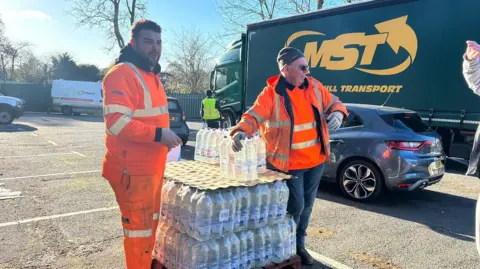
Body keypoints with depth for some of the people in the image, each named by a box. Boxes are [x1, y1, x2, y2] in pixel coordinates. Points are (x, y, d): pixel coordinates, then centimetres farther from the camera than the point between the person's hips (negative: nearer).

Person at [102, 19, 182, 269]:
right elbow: (117, 122, -26)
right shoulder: (122, 74, -16)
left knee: (150, 221, 22)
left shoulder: (151, 75, 16)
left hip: (152, 166, 10)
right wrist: (159, 135, -26)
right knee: (139, 227, 2)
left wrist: (166, 135, 13)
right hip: (133, 169, -10)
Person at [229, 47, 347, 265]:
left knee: (307, 205, 17)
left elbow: (333, 103, 14)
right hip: (288, 163, -6)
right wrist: (241, 131, -43)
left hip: (316, 159, 6)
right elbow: (253, 117, -23)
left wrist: (337, 114, -9)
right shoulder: (271, 94, -13)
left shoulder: (314, 86, 4)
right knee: (295, 206, -1)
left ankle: (299, 244, 38)